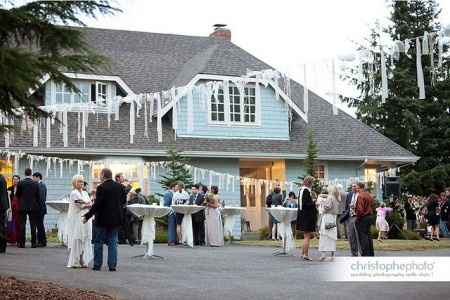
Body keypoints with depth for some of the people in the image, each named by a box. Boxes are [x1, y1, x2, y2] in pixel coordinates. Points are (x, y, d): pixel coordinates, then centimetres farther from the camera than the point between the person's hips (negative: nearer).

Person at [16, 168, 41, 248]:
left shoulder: (20, 183, -5)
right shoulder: (35, 183, -3)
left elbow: (17, 194, 4)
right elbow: (38, 196, 1)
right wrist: (38, 206, 12)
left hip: (23, 206, 0)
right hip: (33, 207, 0)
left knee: (22, 225, 3)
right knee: (33, 225, 3)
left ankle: (22, 243, 1)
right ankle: (33, 243, 3)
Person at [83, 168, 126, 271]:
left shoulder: (101, 187, -16)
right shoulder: (120, 187, 1)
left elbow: (97, 204, -18)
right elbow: (124, 201, 11)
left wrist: (87, 216, -11)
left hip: (102, 219, -5)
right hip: (116, 219, 5)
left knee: (98, 243, 7)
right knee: (113, 242, 9)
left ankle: (97, 265, 10)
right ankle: (112, 265, 7)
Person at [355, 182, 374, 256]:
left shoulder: (360, 196, -16)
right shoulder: (369, 195, 13)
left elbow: (360, 209, -20)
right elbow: (371, 206, 17)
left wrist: (358, 216, -9)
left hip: (362, 218, -9)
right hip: (369, 216, 9)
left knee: (363, 237, -5)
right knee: (368, 235, 15)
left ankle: (365, 254, -7)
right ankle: (371, 253, 19)